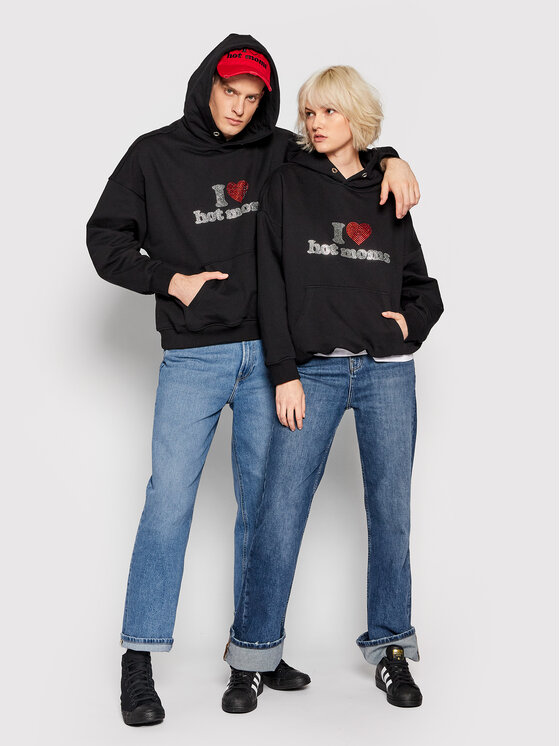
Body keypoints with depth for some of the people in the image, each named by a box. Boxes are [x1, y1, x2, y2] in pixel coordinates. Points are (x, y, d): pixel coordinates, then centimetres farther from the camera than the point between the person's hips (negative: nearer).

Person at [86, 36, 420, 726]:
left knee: (261, 500, 8)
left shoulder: (279, 153, 8)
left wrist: (390, 159, 1)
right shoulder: (155, 155, 2)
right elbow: (106, 238, 4)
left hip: (267, 353, 3)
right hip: (192, 358, -3)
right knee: (169, 500, -8)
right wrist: (173, 280, -7)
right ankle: (139, 662, 2)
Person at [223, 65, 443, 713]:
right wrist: (284, 374, -7)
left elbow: (424, 284, 20)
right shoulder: (287, 185, 6)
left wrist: (410, 323, -1)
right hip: (314, 369, -2)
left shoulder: (388, 194, 12)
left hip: (387, 370, 2)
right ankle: (254, 650, 6)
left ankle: (389, 646, 19)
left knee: (390, 509, 5)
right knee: (280, 509, -7)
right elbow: (272, 284, 0)